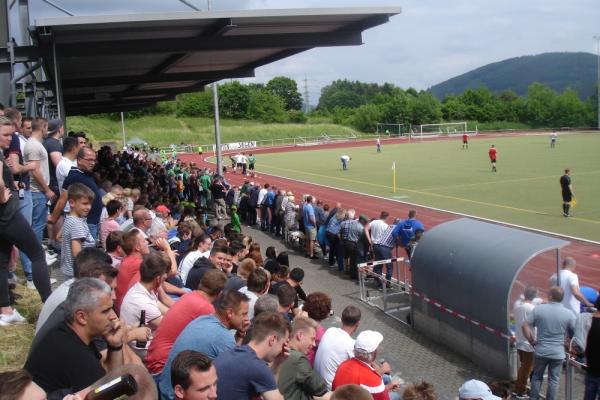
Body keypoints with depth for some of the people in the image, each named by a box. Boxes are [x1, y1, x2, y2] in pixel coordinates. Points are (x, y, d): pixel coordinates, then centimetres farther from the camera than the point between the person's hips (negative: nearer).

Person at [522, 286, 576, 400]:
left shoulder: (539, 309, -7)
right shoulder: (569, 314, -7)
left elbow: (525, 325, -7)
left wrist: (532, 341, 4)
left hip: (541, 351, 0)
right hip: (558, 353, 0)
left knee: (537, 377, 16)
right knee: (553, 379, 10)